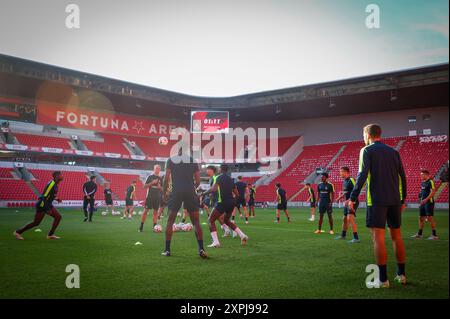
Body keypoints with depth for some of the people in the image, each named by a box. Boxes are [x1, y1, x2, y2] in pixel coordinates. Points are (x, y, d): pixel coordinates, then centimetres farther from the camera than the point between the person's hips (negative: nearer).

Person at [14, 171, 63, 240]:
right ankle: (18, 232, 10)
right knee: (36, 223, -3)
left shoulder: (55, 184, 6)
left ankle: (50, 235, 4)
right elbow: (44, 197, -25)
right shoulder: (51, 184, -23)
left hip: (48, 204, 9)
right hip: (42, 205, -9)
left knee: (58, 216, 1)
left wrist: (57, 199, 8)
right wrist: (47, 210, -23)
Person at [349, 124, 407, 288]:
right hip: (395, 200, 5)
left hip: (377, 200, -5)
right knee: (396, 236, 15)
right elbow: (402, 177, 12)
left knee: (378, 237, -5)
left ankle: (383, 279, -7)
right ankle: (401, 274, 21)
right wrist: (402, 199, 20)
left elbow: (362, 175, -13)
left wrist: (353, 197, -11)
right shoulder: (393, 152, 14)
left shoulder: (367, 151, -1)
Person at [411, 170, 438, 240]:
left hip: (429, 202, -9)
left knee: (430, 218, -8)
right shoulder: (422, 183, 16)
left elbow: (433, 192, -20)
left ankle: (434, 235, -2)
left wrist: (426, 199, -27)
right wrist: (420, 200, 17)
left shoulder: (430, 181, -11)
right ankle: (419, 234, 20)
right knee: (421, 218, 11)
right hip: (423, 202, 9)